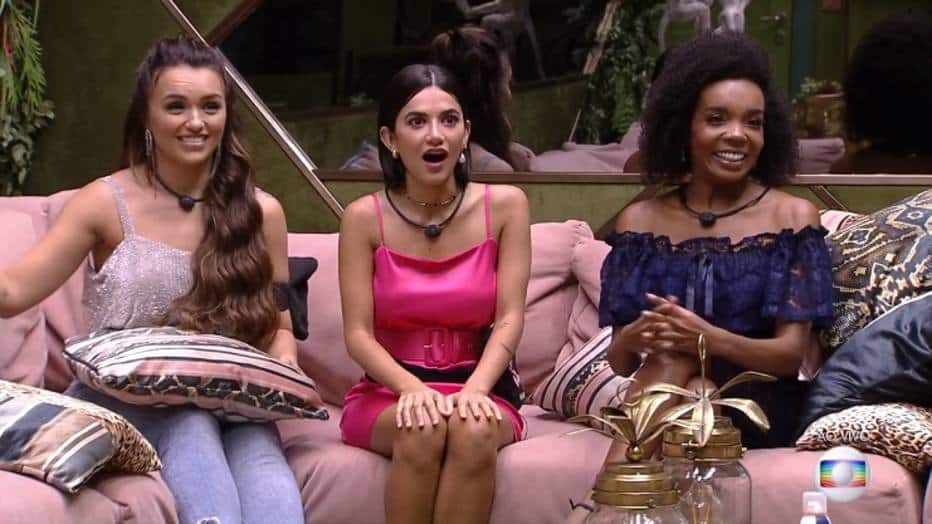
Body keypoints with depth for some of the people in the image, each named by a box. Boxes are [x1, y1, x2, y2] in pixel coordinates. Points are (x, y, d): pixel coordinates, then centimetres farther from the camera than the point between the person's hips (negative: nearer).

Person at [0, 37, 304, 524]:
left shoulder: (259, 212, 10)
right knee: (190, 426, -38)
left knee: (260, 461, -36)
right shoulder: (106, 203, 2)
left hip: (227, 402, 1)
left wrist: (285, 374, -6)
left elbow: (278, 325, 17)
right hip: (120, 399, -1)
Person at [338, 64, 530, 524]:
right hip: (388, 392, 0)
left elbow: (509, 319, -5)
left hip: (479, 388, 0)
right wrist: (412, 389, -25)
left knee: (473, 429, -34)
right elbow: (358, 335, -6)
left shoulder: (505, 206, 0)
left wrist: (474, 390, -23)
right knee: (422, 428, -34)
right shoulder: (364, 218, -2)